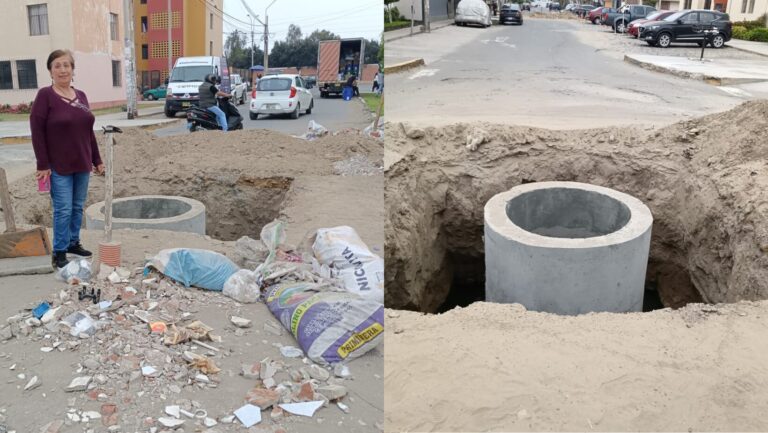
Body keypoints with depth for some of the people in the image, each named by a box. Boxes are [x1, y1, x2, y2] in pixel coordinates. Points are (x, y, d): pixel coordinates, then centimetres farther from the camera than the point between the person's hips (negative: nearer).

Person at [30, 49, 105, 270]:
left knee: (78, 207, 14)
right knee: (63, 209, -3)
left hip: (82, 164, 6)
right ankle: (58, 253, 8)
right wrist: (43, 165, -15)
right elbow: (36, 131, -11)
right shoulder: (45, 96, -9)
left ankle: (73, 243, 28)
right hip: (59, 166, -6)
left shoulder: (81, 96, 8)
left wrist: (97, 160, 13)